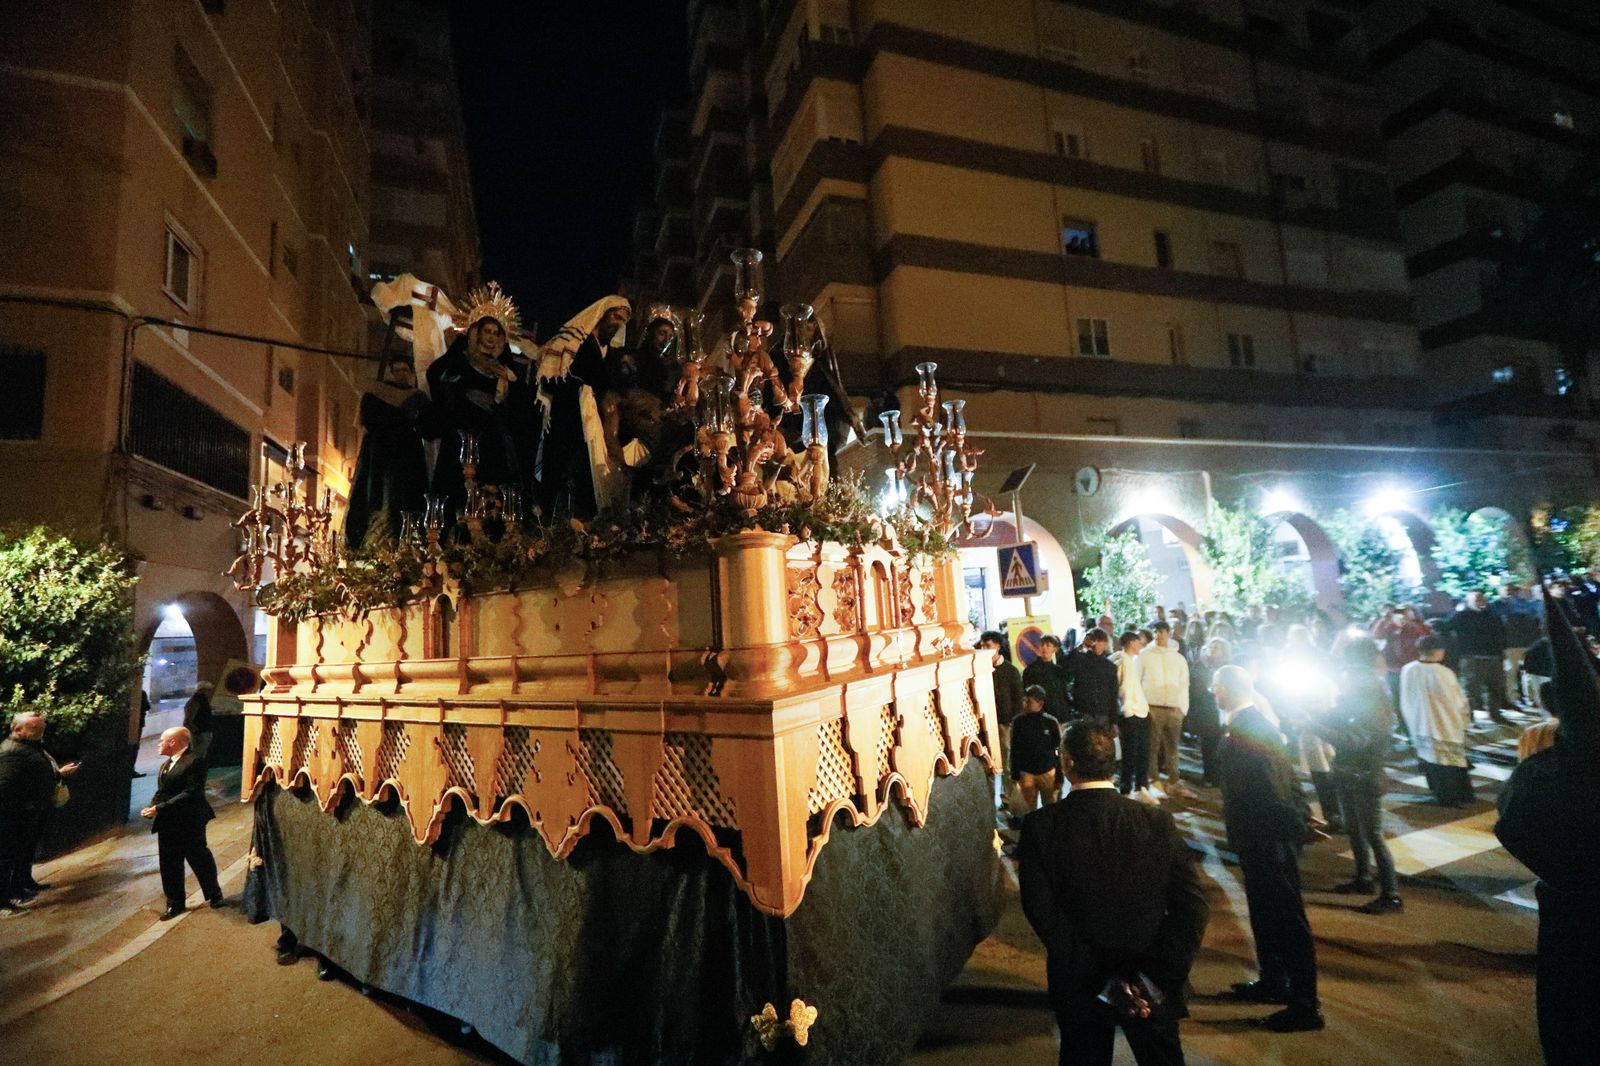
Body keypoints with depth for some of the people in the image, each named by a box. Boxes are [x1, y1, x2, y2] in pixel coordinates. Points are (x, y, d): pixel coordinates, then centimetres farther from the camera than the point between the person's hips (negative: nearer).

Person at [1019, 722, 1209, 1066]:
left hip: (1079, 986, 0)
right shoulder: (1159, 822, -14)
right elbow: (1193, 907, -14)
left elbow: (1042, 911, -21)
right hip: (1153, 992, 1)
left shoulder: (1040, 826, -20)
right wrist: (1161, 977, -12)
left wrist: (1097, 981, -13)